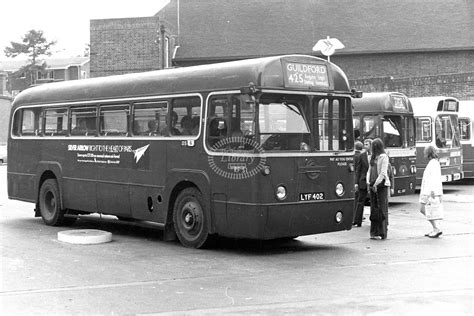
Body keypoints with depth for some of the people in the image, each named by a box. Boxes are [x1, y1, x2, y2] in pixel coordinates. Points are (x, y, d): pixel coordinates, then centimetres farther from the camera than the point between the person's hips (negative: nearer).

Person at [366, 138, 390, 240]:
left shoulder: (383, 157, -7)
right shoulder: (373, 157, 16)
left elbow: (383, 173, -13)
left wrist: (376, 184, -15)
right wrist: (368, 182, 4)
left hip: (382, 184, -7)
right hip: (373, 185, 7)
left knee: (382, 208, -4)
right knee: (373, 208, 7)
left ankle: (382, 233, -1)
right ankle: (374, 232, 12)